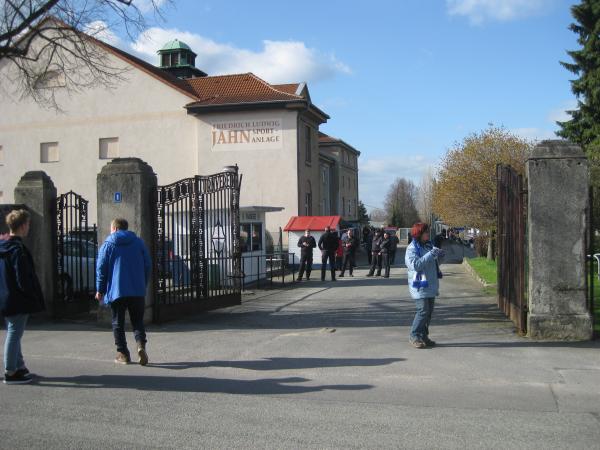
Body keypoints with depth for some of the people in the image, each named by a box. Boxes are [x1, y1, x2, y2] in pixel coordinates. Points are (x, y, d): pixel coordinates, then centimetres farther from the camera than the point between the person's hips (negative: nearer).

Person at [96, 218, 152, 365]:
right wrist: (143, 285, 17)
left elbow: (101, 269, 0)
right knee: (138, 321, 8)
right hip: (137, 291, 2)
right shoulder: (139, 243, 8)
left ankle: (123, 354, 9)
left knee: (118, 323, 10)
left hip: (116, 291, -2)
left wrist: (100, 290, 7)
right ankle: (141, 345, -16)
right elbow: (148, 266, 8)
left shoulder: (107, 245, 2)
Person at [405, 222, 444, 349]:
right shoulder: (412, 248, -11)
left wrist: (437, 254, 1)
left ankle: (424, 336, 20)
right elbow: (415, 265, -24)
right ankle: (414, 336, 0)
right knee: (423, 310, -12)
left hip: (430, 285, 8)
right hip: (420, 285, -8)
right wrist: (431, 254, -25)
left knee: (429, 311, 11)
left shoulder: (428, 245, 12)